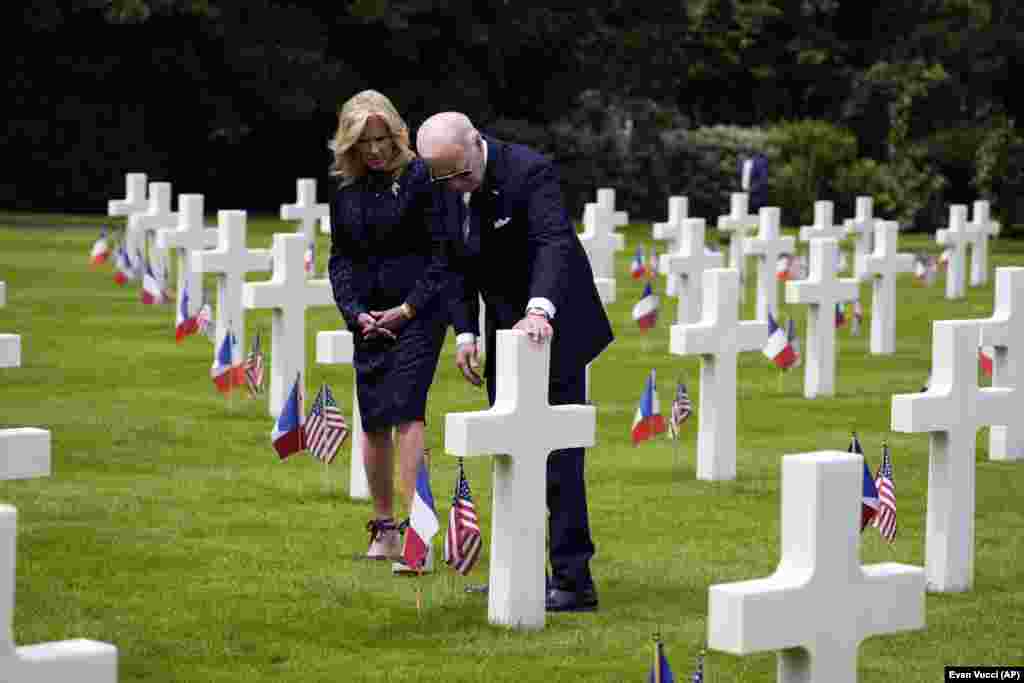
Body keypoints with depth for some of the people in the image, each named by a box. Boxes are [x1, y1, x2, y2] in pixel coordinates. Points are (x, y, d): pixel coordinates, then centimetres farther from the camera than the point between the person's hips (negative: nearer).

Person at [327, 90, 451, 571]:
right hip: (369, 315, 5)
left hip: (418, 310, -5)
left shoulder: (420, 178, -8)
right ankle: (382, 528, 17)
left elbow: (443, 252, -8)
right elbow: (340, 258, 10)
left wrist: (409, 309, -13)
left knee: (405, 410, -16)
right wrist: (355, 313, -4)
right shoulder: (345, 188, 7)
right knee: (372, 420, 7)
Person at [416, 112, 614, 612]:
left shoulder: (530, 172, -22)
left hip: (552, 329, -7)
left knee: (557, 458, -10)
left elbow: (556, 242, -35)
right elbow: (458, 265, 8)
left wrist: (539, 311, -51)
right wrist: (465, 332, -4)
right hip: (504, 334, 7)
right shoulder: (447, 189, 0)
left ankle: (573, 580, -8)